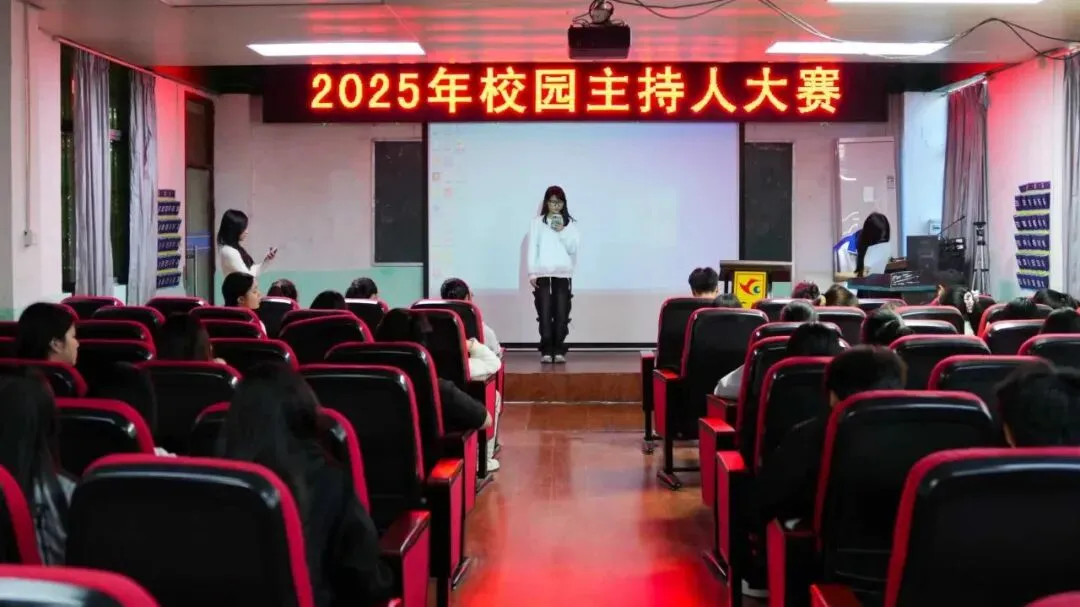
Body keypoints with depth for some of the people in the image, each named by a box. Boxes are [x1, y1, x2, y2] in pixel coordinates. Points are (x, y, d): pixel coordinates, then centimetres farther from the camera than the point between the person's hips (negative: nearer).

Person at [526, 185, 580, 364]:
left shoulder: (570, 223, 8)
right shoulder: (537, 222, 4)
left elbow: (573, 248, 1)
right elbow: (531, 247, 2)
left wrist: (562, 232, -12)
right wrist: (532, 273, -4)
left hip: (563, 274, 1)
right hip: (542, 274, -1)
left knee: (562, 313, -1)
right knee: (544, 313, -3)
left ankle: (559, 350, 4)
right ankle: (546, 351, 1)